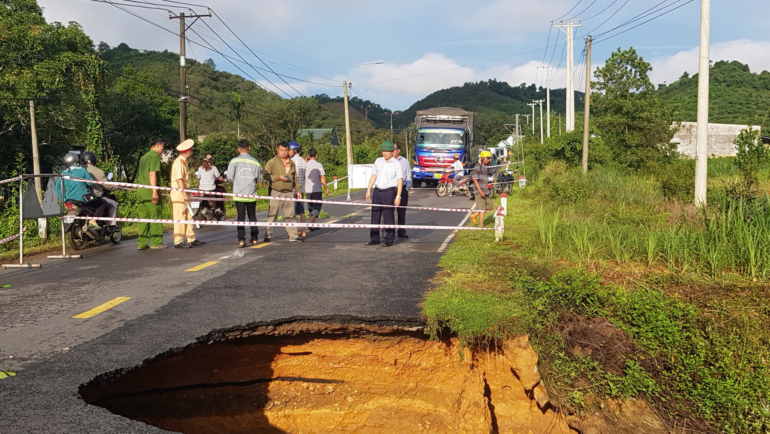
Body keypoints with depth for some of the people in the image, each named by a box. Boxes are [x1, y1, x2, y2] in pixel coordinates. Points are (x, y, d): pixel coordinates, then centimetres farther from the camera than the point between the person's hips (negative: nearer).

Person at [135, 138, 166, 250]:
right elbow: (152, 174, -15)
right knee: (155, 216, -3)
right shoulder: (155, 155, -6)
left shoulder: (144, 157, 22)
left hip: (140, 190, 9)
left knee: (143, 217, 9)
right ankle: (156, 243, -1)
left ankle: (142, 243, 9)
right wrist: (155, 192, -19)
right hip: (149, 190, -9)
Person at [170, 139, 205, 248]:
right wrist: (184, 194, -24)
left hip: (184, 193, 10)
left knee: (188, 217, 11)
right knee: (180, 218, -6)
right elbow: (179, 180, -21)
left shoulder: (183, 162, 16)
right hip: (178, 194, -10)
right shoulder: (178, 163, -14)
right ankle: (178, 242, -2)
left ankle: (191, 240, 16)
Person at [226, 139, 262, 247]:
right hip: (252, 194, 2)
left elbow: (230, 178, -6)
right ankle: (254, 239, 17)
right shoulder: (255, 162, 0)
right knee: (252, 216, 14)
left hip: (239, 194, -2)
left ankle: (241, 240, -2)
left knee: (241, 217, 3)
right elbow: (258, 179, 7)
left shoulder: (234, 161, -7)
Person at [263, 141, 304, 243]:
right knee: (272, 215, -2)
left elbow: (295, 179, 22)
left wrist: (298, 190, 19)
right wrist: (278, 177, -17)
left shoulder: (291, 163, 15)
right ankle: (267, 235, 5)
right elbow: (265, 175, -9)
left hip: (289, 193, 5)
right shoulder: (272, 162, -2)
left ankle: (293, 235, 12)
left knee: (290, 215, 8)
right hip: (276, 193, -5)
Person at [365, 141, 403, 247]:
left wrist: (398, 196, -11)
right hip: (377, 191, 5)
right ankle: (374, 239, 13)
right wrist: (368, 190, 10)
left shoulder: (396, 164, -3)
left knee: (388, 216, -3)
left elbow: (400, 181, -5)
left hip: (389, 192, -5)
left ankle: (389, 240, 6)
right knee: (375, 215, 5)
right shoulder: (378, 161, 11)